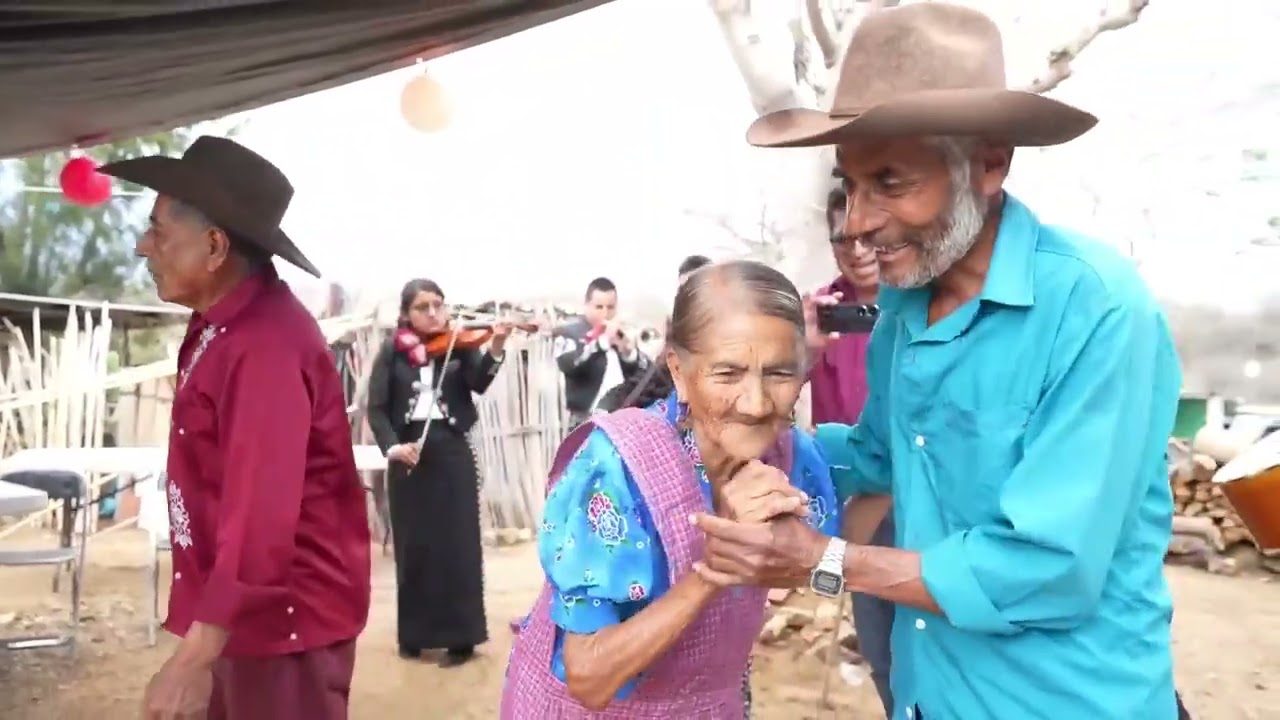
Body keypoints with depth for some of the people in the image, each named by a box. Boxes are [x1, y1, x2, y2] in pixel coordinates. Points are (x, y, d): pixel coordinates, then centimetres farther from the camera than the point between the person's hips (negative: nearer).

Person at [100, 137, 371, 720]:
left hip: (284, 617, -9)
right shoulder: (223, 325, 6)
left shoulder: (265, 344, -26)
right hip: (238, 609, 9)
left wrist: (193, 658, -33)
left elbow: (264, 514, -33)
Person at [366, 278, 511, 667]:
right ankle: (413, 634, 24)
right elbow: (376, 408, -1)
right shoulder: (392, 351, 4)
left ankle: (461, 637, 11)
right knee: (412, 547, 10)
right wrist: (391, 446, -17)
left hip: (452, 454, -1)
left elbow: (480, 383, -14)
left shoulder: (459, 346, 3)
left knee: (458, 545, 1)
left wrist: (496, 349, -31)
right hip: (408, 457, 1)